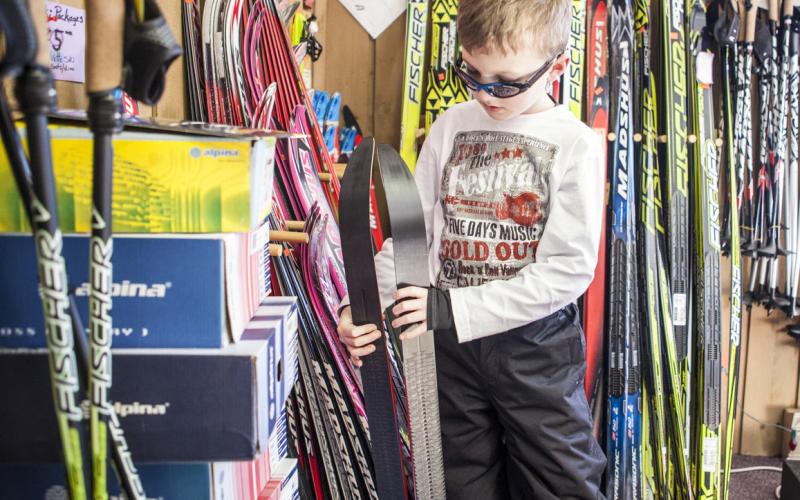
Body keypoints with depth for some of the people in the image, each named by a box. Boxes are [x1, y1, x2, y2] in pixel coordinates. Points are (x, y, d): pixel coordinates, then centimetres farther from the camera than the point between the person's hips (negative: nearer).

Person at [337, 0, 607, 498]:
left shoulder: (576, 144, -10)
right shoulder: (451, 127, 0)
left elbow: (570, 267, -16)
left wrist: (453, 308, -20)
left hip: (537, 345, -3)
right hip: (453, 344, 3)